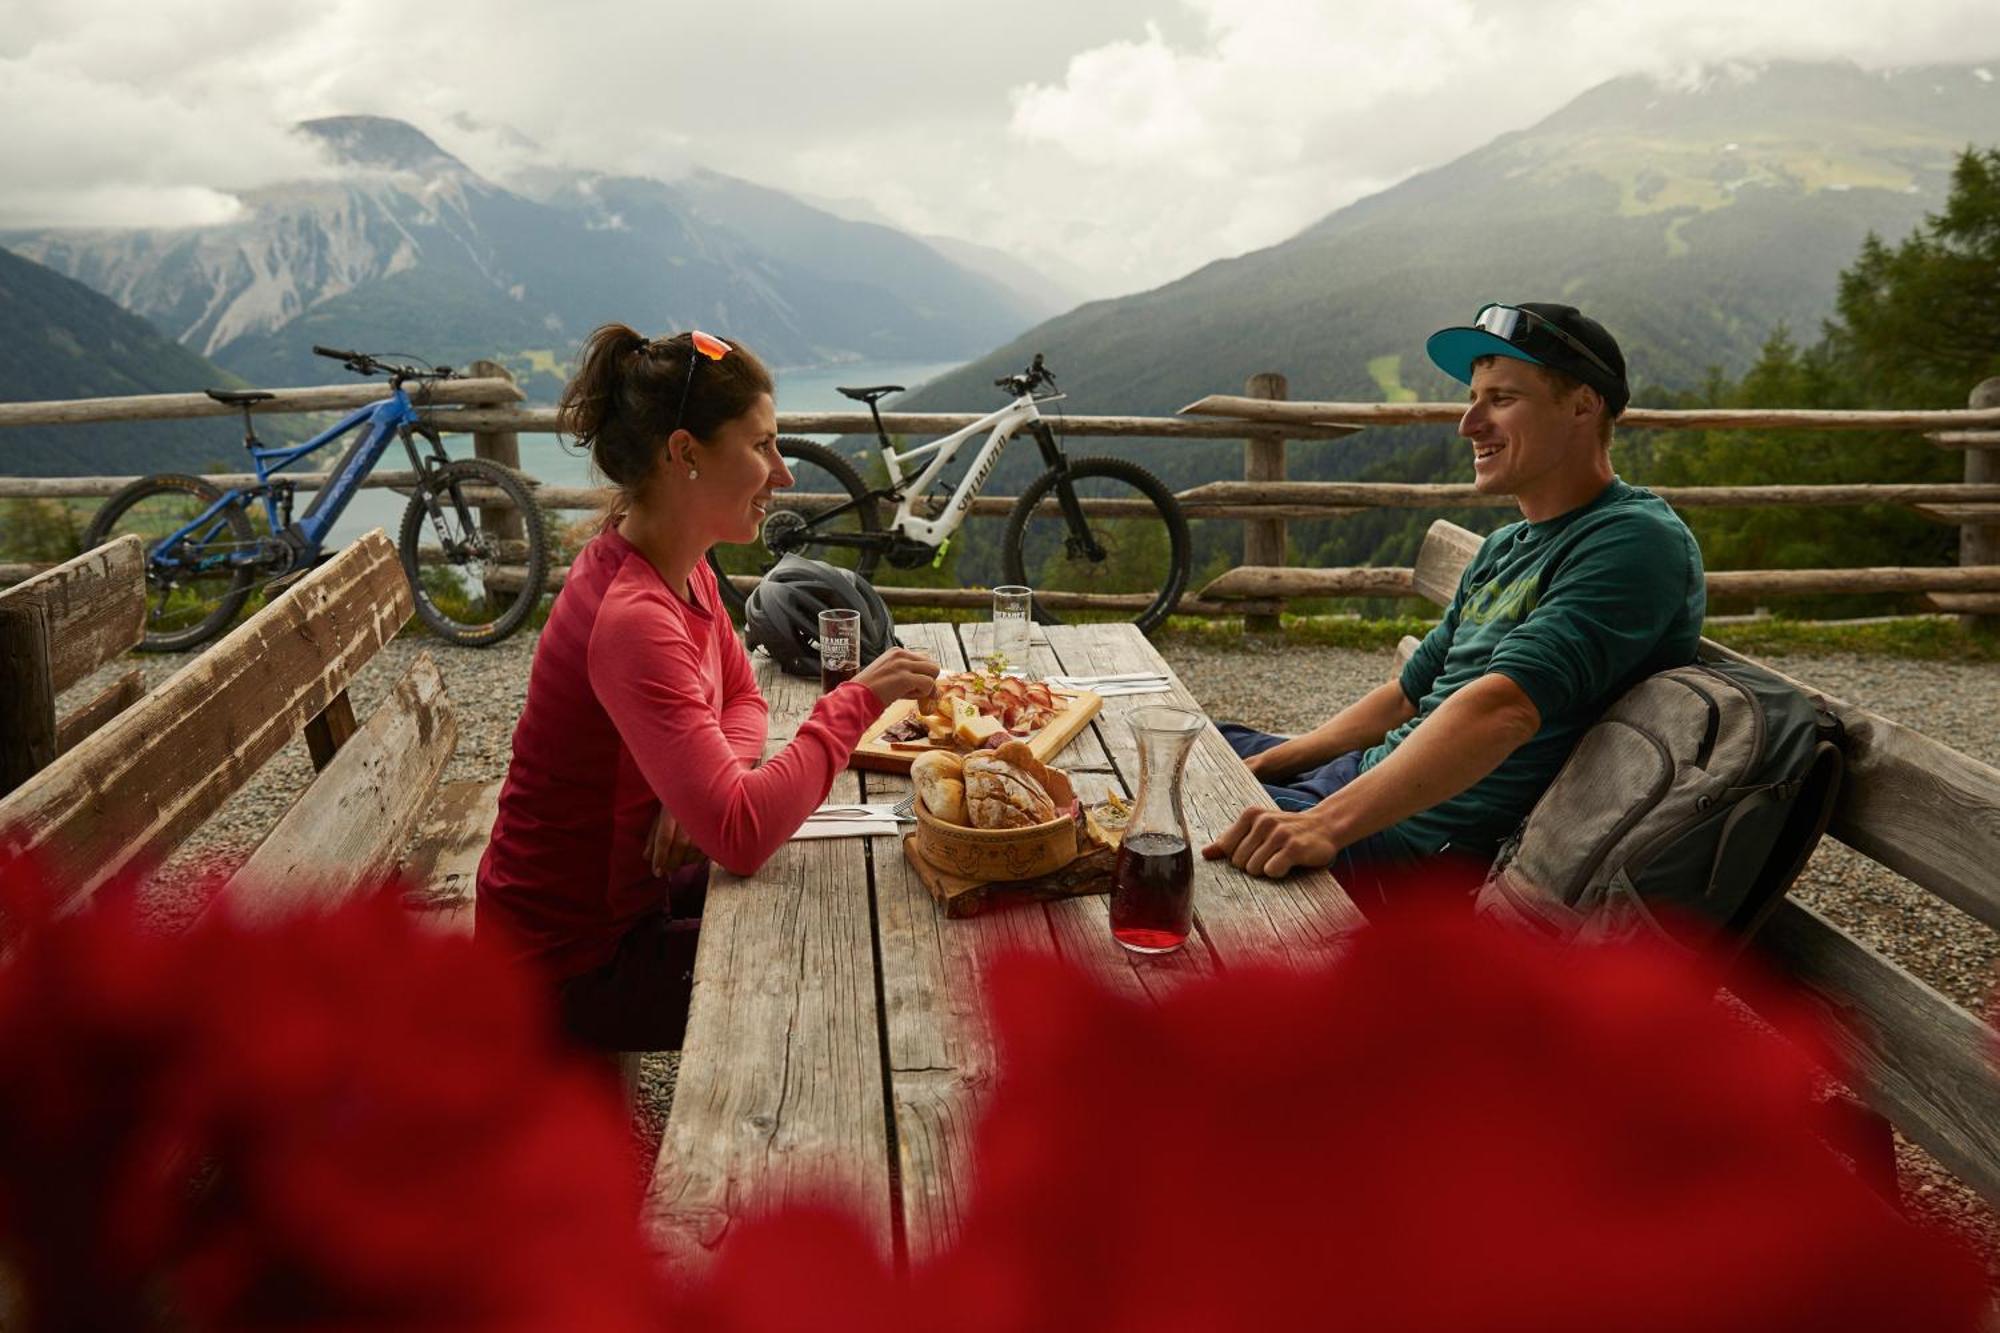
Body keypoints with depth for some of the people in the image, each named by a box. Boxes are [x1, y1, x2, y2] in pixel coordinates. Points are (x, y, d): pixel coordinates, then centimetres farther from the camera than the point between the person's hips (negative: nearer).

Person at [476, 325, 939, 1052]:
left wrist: (708, 781, -11)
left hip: (626, 890, 9)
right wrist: (856, 700, -28)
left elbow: (742, 698, 12)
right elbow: (741, 837, -38)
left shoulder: (681, 569, -1)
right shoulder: (632, 619, -32)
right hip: (574, 960, -9)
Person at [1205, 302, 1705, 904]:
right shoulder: (1504, 549, 16)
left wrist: (1327, 822, -38)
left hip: (1434, 845, -10)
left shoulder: (1637, 540, -16)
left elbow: (1503, 705, -29)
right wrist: (1264, 764, 10)